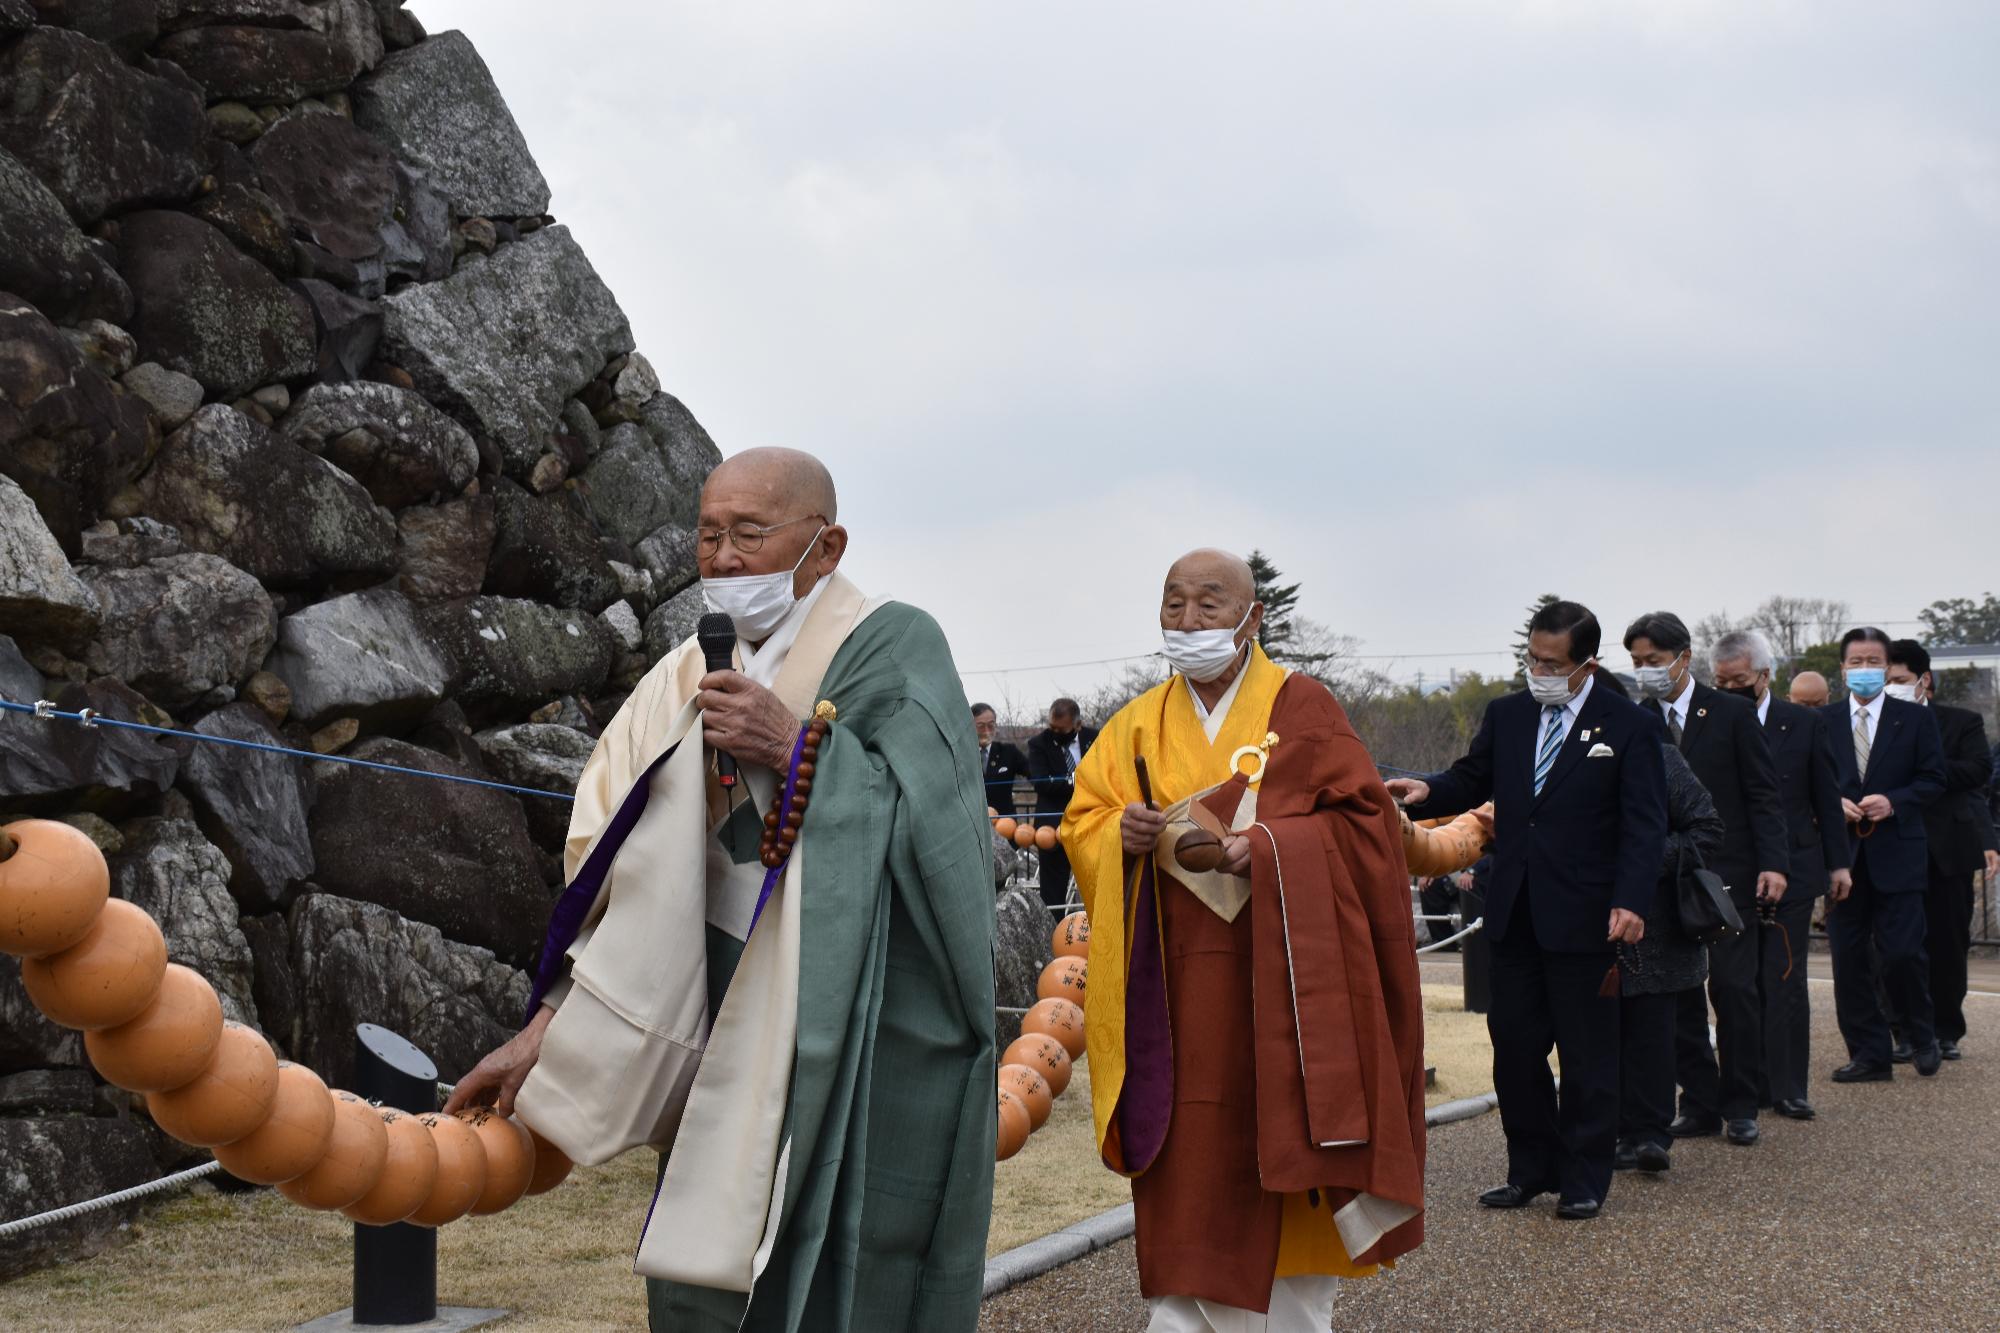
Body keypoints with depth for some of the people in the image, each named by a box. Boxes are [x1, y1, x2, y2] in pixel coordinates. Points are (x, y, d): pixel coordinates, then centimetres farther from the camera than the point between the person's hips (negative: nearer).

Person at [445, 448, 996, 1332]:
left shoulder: (893, 650, -5)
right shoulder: (699, 680, 8)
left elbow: (930, 819, -17)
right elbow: (635, 881, 5)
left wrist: (796, 747, -22)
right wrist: (549, 1026, -2)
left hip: (863, 1048, -5)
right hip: (735, 1030, 5)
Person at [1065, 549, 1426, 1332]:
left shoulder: (1302, 707, -1)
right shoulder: (1138, 726, 11)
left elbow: (1365, 820, -7)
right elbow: (1081, 823, 10)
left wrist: (1258, 848, -19)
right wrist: (1121, 835, -13)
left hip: (1277, 982, -3)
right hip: (1177, 995, 3)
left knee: (1280, 1154, -1)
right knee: (1190, 1176, 2)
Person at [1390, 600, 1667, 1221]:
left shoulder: (1630, 726, -4)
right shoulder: (1506, 715, 9)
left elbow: (1644, 824, -8)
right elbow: (1471, 780, 14)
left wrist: (1630, 902, -20)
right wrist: (1426, 792, -9)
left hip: (1584, 916, -4)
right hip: (1515, 913, 5)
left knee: (1587, 1053, 4)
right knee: (1514, 1044, 7)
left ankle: (1583, 1180, 15)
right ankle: (1531, 1170, 20)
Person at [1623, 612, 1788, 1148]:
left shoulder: (1733, 713, -1)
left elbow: (1763, 795, -1)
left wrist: (1773, 863, -11)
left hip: (1727, 875, -3)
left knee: (1734, 988, -4)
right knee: (1679, 994, 3)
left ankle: (1740, 1106, 6)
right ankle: (1700, 1104, 11)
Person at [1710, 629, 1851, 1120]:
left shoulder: (1804, 725, 3)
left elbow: (1827, 799, 8)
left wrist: (1838, 862, 7)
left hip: (1790, 875, -1)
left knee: (1784, 983, -1)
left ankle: (1787, 1089, 5)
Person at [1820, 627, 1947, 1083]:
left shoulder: (1915, 719, 5)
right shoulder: (1823, 721, 9)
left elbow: (1933, 780, 1)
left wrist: (1893, 802, -14)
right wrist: (1834, 803, -9)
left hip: (1897, 854, -2)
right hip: (1843, 855, 2)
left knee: (1903, 953, -8)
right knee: (1849, 960, 2)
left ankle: (1922, 1036, 19)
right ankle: (1869, 1054, 11)